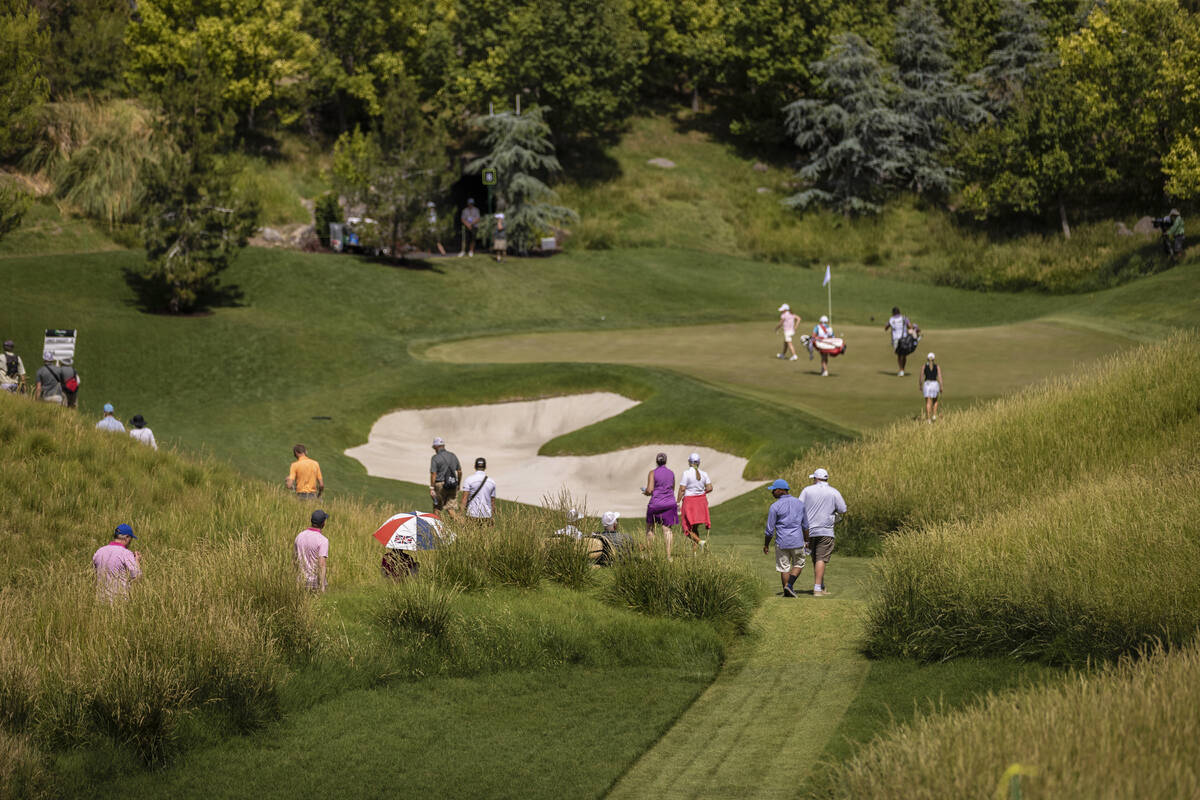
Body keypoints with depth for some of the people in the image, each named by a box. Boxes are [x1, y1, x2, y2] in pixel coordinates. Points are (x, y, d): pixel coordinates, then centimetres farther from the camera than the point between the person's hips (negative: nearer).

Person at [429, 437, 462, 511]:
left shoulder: (435, 458, -8)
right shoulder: (453, 456, 9)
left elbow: (433, 474, -14)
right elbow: (459, 471, 15)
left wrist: (431, 488, -14)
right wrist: (458, 484, 26)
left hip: (440, 485, -4)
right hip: (453, 486, 4)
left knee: (437, 508, 9)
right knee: (451, 507, 4)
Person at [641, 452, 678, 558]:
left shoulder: (653, 473, -7)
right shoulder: (671, 473, 7)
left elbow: (649, 490, -12)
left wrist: (645, 492, 9)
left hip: (656, 504, -3)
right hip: (669, 504, 3)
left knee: (650, 528, 14)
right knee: (667, 529, 1)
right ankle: (668, 555, -9)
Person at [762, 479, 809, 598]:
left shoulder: (775, 507, -10)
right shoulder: (800, 503, 3)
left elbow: (769, 530, -6)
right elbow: (805, 525, 11)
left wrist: (766, 545, 7)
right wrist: (806, 540, 22)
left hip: (782, 542, -2)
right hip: (797, 541, 2)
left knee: (784, 568, 9)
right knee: (798, 564, 16)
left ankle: (787, 592, 10)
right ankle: (789, 585, -3)